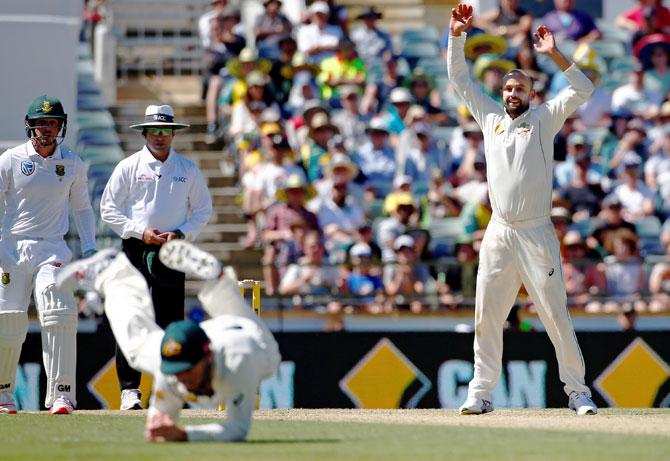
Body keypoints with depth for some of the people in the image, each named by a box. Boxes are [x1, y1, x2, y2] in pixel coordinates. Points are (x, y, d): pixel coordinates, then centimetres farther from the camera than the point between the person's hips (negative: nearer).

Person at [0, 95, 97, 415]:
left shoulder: (72, 164, 9)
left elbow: (82, 208, 18)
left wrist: (89, 248, 6)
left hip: (52, 249, 1)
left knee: (60, 317, -19)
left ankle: (61, 395, -21)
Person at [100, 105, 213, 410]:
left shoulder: (188, 170, 9)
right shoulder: (129, 167, 3)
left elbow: (203, 210, 12)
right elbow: (108, 208, 1)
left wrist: (181, 233, -6)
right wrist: (140, 231, -10)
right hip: (136, 248, -2)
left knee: (170, 320, -1)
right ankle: (129, 390, -6)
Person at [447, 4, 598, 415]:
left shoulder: (544, 118, 6)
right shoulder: (491, 117, 16)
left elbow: (583, 90, -4)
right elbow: (460, 79, 19)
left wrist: (555, 55, -13)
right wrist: (457, 37, 9)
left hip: (536, 234, -4)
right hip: (499, 234, 4)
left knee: (556, 313, -6)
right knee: (487, 316, 0)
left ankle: (578, 391, -2)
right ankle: (481, 393, 4)